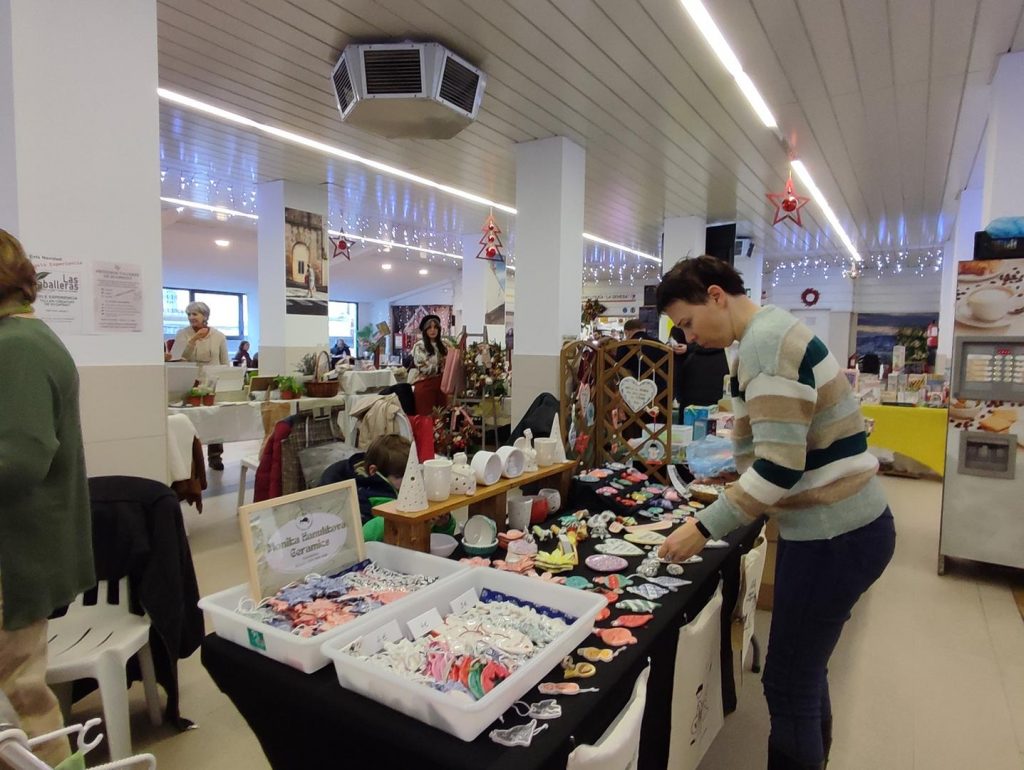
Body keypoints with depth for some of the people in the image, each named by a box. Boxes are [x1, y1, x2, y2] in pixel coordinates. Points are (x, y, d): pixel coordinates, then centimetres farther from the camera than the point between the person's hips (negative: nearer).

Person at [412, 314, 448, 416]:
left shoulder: (442, 345, 12)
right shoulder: (419, 346, -7)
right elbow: (423, 368, -13)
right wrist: (440, 368, -11)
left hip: (440, 384, 6)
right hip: (425, 385, -6)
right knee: (426, 416, -1)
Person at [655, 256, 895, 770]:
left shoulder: (764, 341, -19)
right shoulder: (771, 335, 12)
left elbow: (778, 467, -25)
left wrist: (704, 528, -18)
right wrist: (717, 517, 13)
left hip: (835, 536, -10)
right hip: (832, 527, 10)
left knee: (787, 686, 5)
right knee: (804, 672, 22)